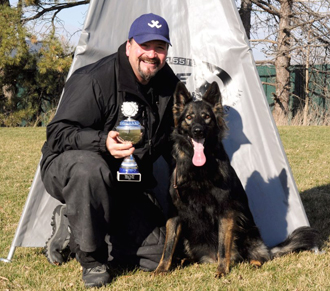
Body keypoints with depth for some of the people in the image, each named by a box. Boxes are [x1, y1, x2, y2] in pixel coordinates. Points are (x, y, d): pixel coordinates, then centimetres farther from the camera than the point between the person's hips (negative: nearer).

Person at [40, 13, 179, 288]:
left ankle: (72, 228, 11)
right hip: (68, 170, -6)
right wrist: (102, 142, -41)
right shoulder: (94, 80, -23)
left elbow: (171, 139, 15)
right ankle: (91, 259, -21)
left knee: (155, 254, -5)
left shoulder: (169, 85, -2)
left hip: (129, 184, 6)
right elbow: (58, 133, -25)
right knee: (90, 168, -44)